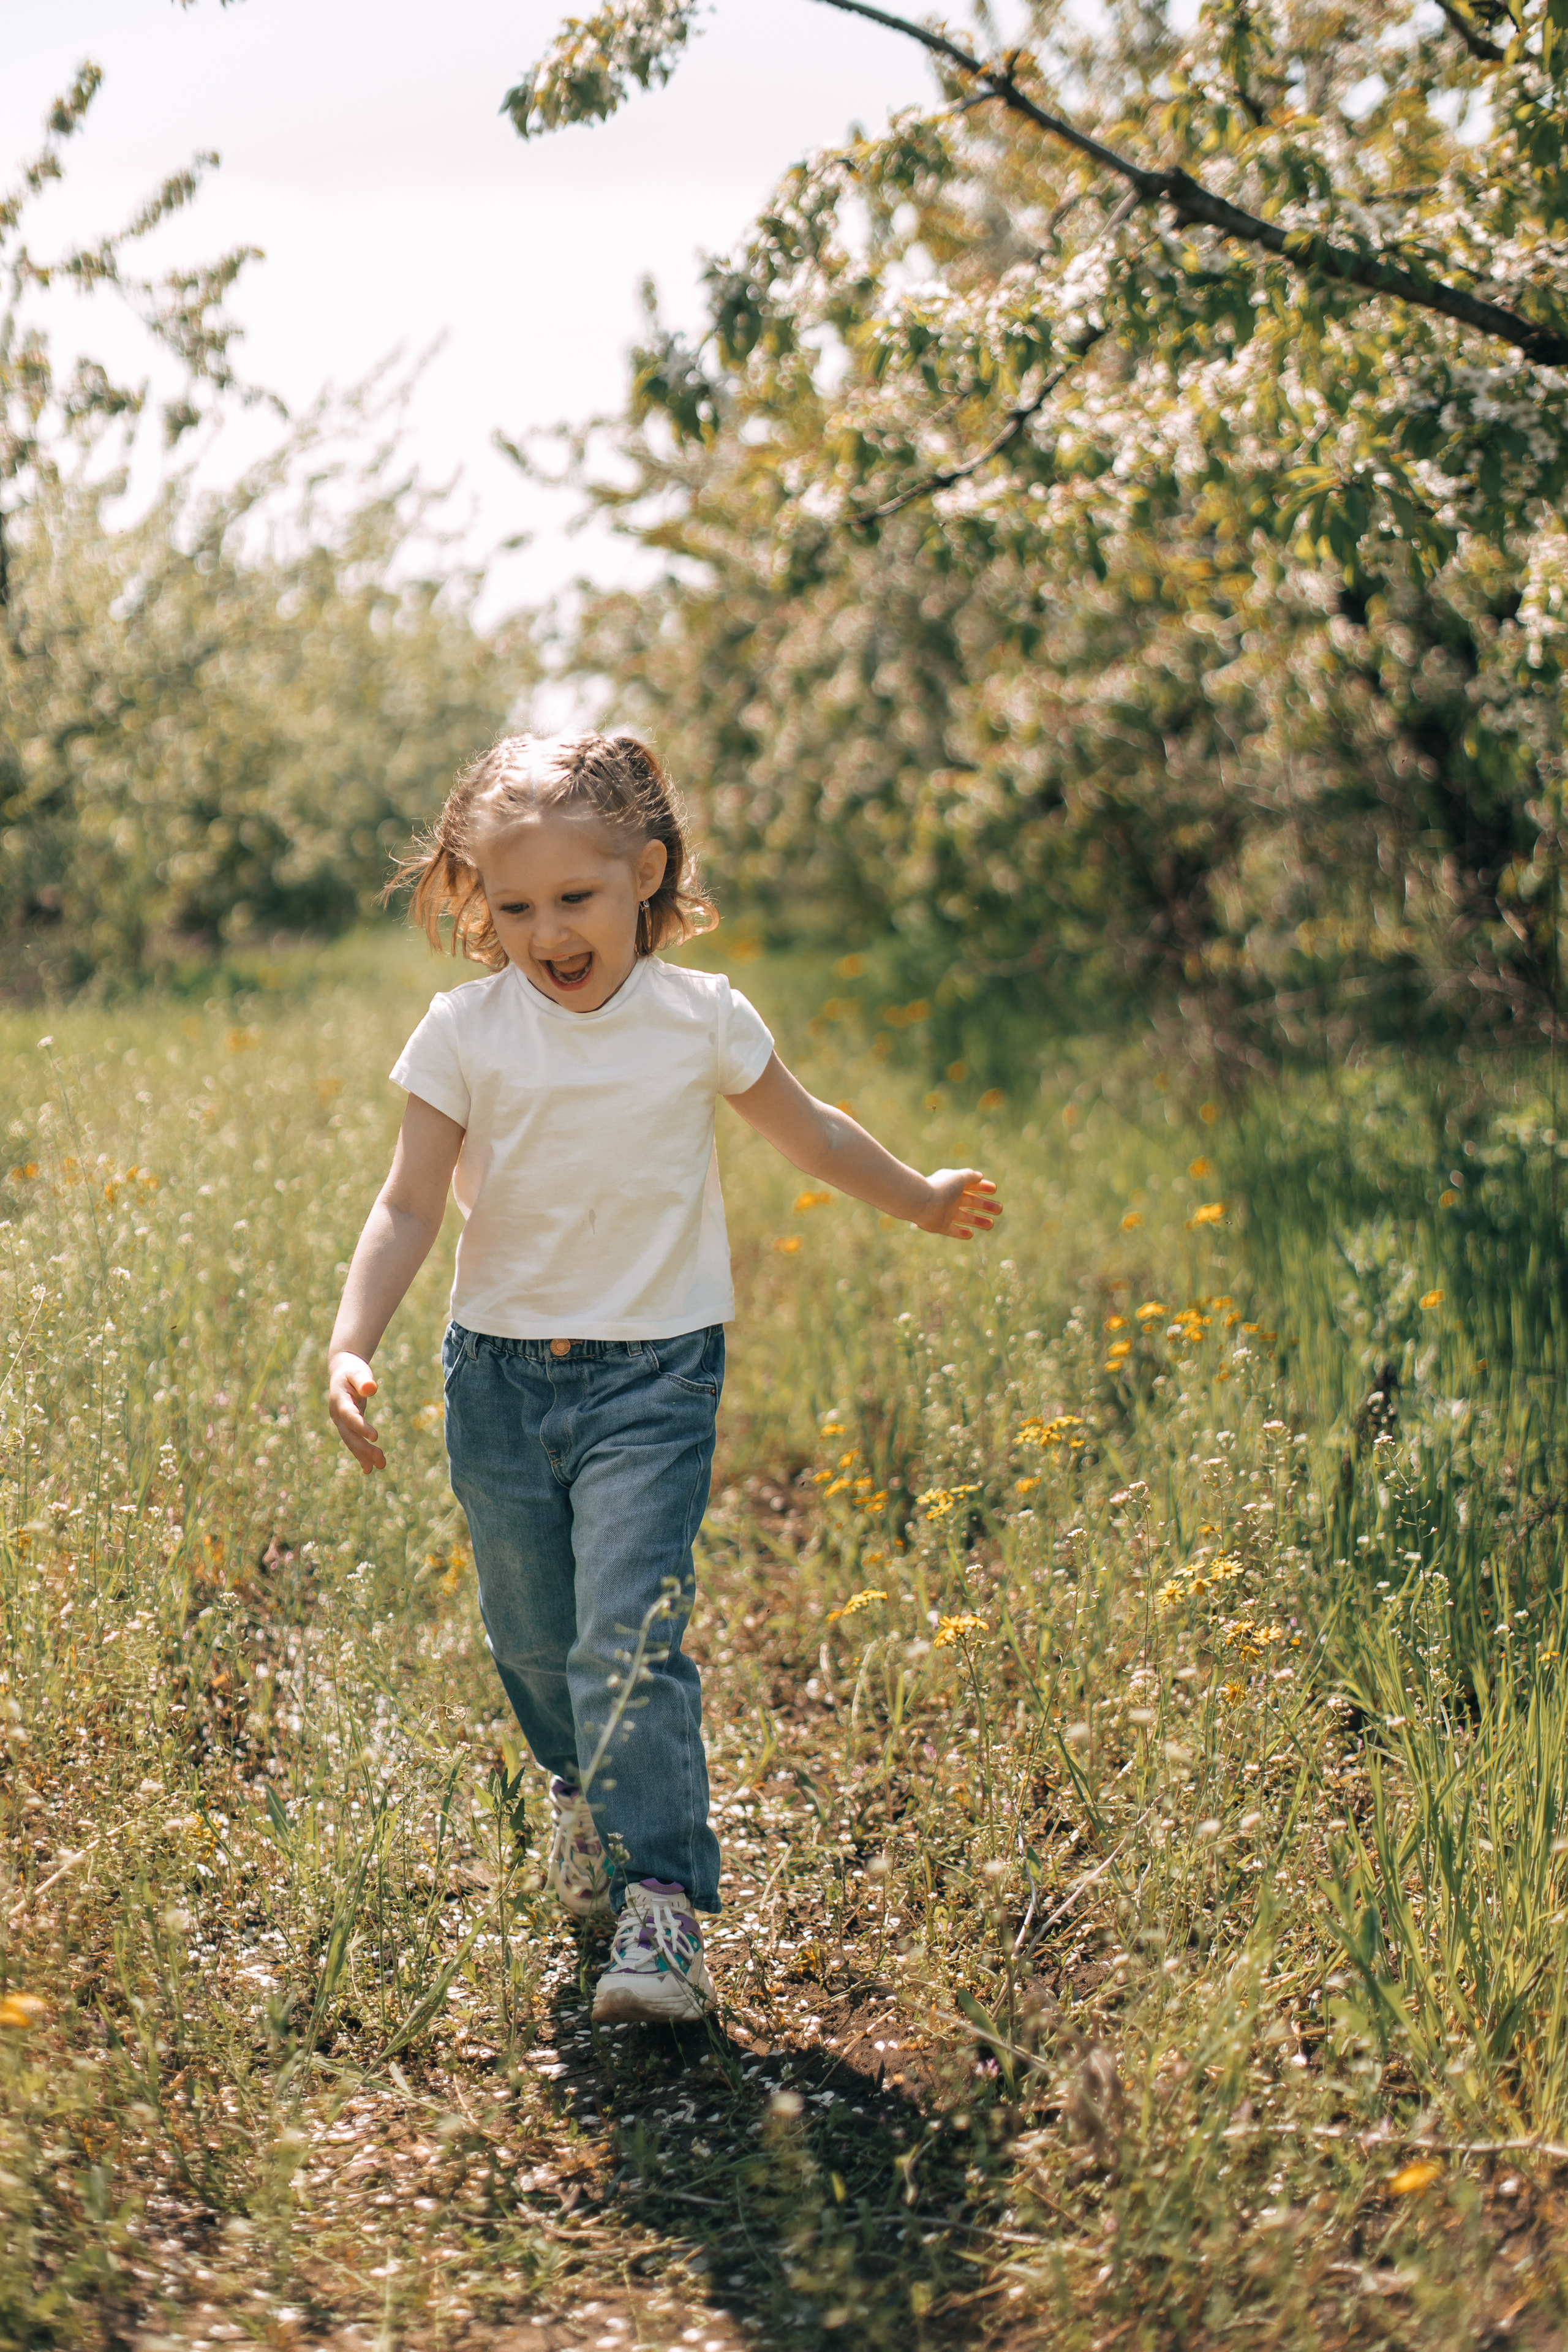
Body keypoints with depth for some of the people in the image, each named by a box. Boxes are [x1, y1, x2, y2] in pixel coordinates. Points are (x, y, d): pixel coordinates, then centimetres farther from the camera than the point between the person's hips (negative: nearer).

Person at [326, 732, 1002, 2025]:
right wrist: (352, 1347, -18)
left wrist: (923, 1200, 25)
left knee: (630, 1638, -16)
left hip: (651, 1374, -2)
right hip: (500, 1373, 2)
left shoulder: (701, 1020, -5)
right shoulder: (465, 1032, -5)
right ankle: (588, 1790, 47)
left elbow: (809, 1133, 13)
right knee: (532, 1639, 15)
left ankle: (664, 1906, -11)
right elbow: (409, 1207, -5)